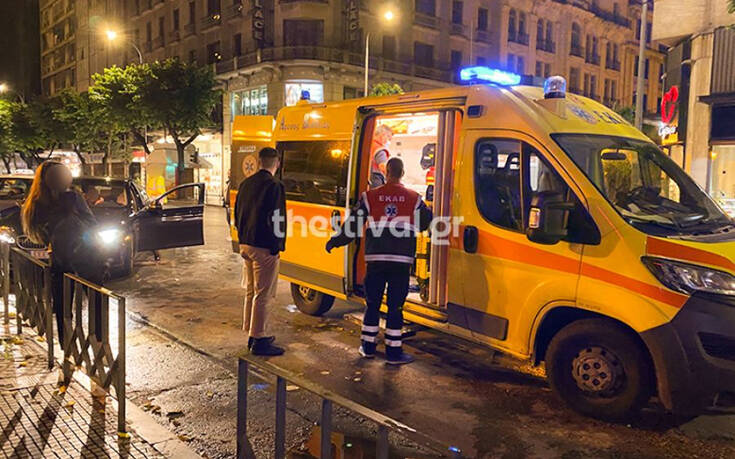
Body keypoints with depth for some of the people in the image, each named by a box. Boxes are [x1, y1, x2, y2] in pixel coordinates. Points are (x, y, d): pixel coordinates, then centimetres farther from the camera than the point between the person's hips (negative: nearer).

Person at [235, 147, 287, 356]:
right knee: (262, 295, -1)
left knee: (251, 292, 17)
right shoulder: (274, 185, -14)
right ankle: (258, 340, 5)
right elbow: (275, 219, -19)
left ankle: (252, 334, 28)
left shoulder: (246, 183, 10)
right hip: (264, 248, -8)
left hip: (246, 245, 8)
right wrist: (277, 245, -12)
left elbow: (237, 215, 15)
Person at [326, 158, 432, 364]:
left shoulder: (370, 197, 1)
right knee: (396, 306, 4)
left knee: (372, 303, 12)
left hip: (376, 258, 1)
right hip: (402, 260, 0)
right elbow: (426, 223, 16)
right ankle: (394, 351, 9)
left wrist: (334, 241, 19)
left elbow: (352, 224, 5)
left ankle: (368, 347, 22)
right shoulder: (414, 198, 3)